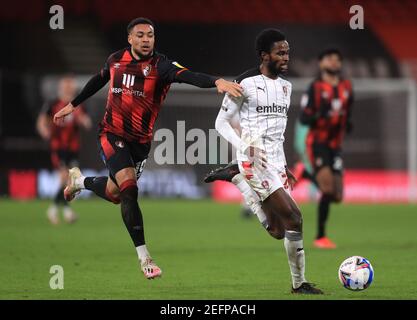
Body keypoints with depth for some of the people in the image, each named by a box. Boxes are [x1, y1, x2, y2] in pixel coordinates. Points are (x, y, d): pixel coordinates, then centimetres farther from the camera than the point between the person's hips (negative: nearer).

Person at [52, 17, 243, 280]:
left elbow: (187, 75, -35)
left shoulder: (160, 66, -15)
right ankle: (144, 257, -16)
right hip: (112, 134, -1)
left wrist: (217, 81, -54)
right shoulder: (116, 60, -4)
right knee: (129, 189, -19)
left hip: (140, 141, 1)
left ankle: (79, 180, 50)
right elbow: (99, 80, 18)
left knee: (114, 193, 14)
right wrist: (73, 105, 27)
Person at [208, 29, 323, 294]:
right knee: (293, 217, -17)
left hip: (276, 160, 8)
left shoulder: (285, 86, 15)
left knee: (278, 231, 4)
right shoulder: (246, 83, -7)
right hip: (255, 159, -8)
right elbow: (221, 123, -3)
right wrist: (244, 149, -18)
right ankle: (300, 283, -7)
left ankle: (238, 178, 18)